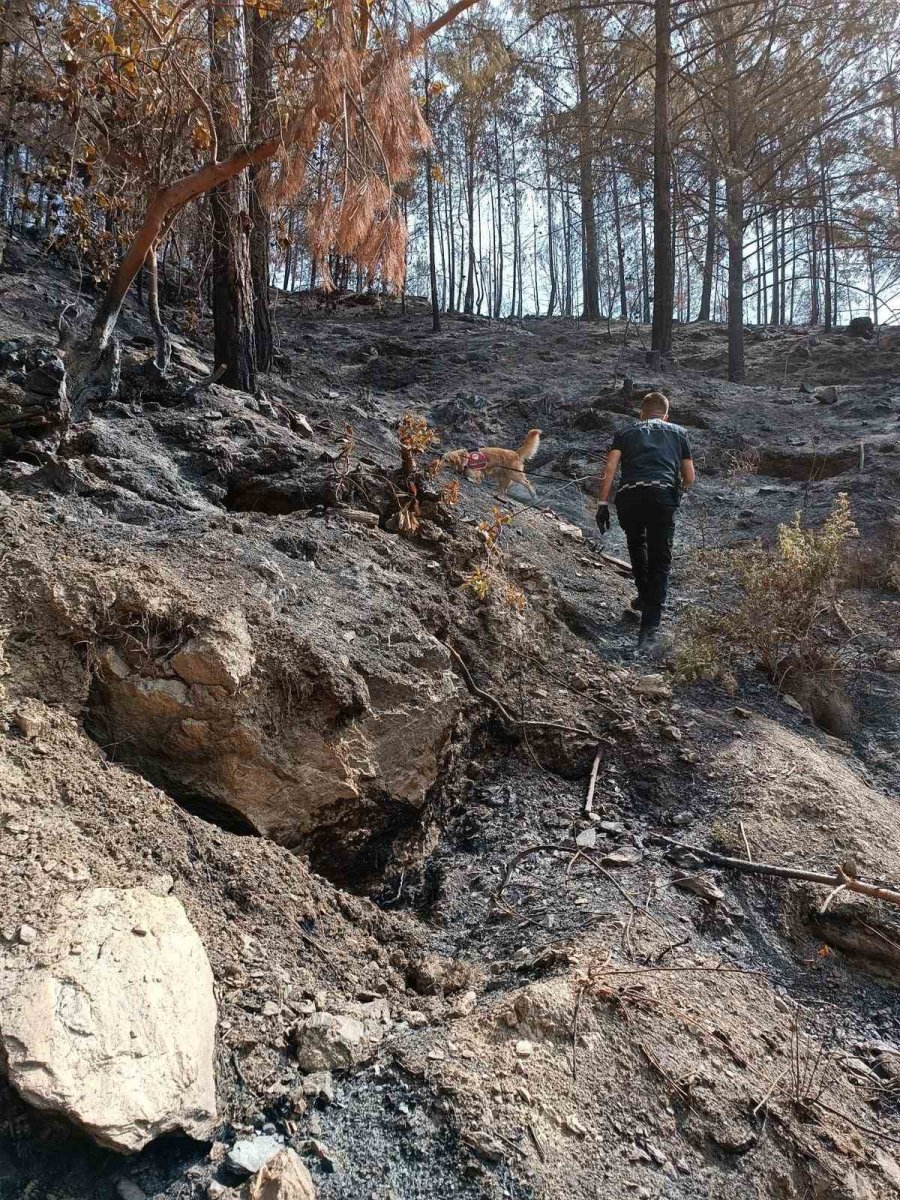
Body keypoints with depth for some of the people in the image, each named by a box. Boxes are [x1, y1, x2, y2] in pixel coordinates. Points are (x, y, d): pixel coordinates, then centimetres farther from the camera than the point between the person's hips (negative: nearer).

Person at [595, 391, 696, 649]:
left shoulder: (625, 432, 25)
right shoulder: (678, 433, 26)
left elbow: (610, 468, 8)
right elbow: (690, 478, 24)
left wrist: (603, 504, 6)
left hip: (628, 496, 1)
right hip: (662, 496, -1)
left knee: (636, 546, 29)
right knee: (660, 560, 6)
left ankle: (645, 597, 41)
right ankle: (650, 624, -5)